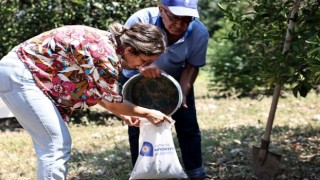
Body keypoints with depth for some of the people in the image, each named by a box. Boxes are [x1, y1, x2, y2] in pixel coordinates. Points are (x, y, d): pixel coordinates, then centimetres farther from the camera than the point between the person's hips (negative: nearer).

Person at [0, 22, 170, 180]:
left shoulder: (107, 43, 8)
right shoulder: (106, 54, -21)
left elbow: (93, 90, 20)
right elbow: (112, 103, -9)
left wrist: (124, 113, 25)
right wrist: (147, 113, 5)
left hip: (24, 72, 10)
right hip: (19, 74, -10)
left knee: (52, 144, 14)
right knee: (56, 145, -10)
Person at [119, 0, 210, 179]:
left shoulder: (199, 32, -28)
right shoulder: (140, 20, -36)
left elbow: (192, 66, -14)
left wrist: (183, 93, -29)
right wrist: (140, 64, -53)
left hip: (176, 79, 2)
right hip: (138, 79, -2)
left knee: (188, 125, 3)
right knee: (138, 126, -2)